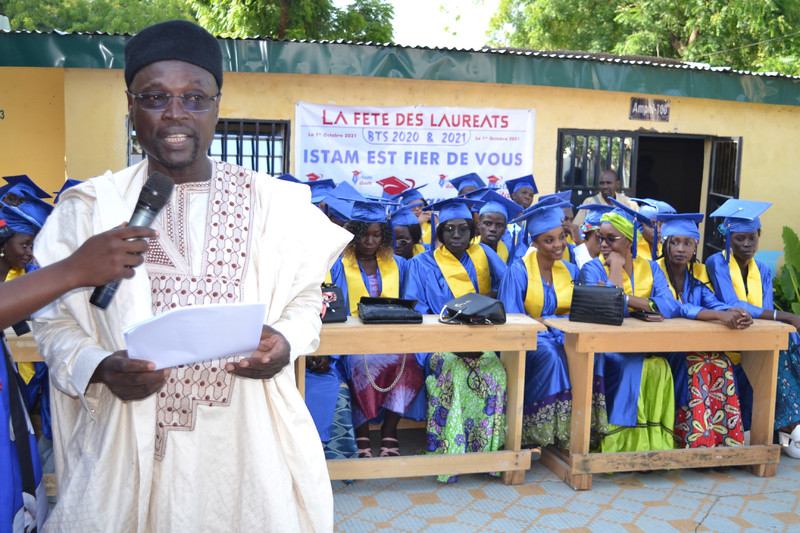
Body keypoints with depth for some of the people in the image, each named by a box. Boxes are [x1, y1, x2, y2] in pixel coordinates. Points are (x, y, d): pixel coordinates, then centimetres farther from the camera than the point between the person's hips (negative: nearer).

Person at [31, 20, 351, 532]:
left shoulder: (271, 203, 2)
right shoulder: (90, 208, 2)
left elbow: (304, 300, 9)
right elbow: (54, 320, 6)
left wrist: (285, 341, -12)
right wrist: (100, 368, -13)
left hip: (246, 439, 1)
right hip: (131, 442, 0)